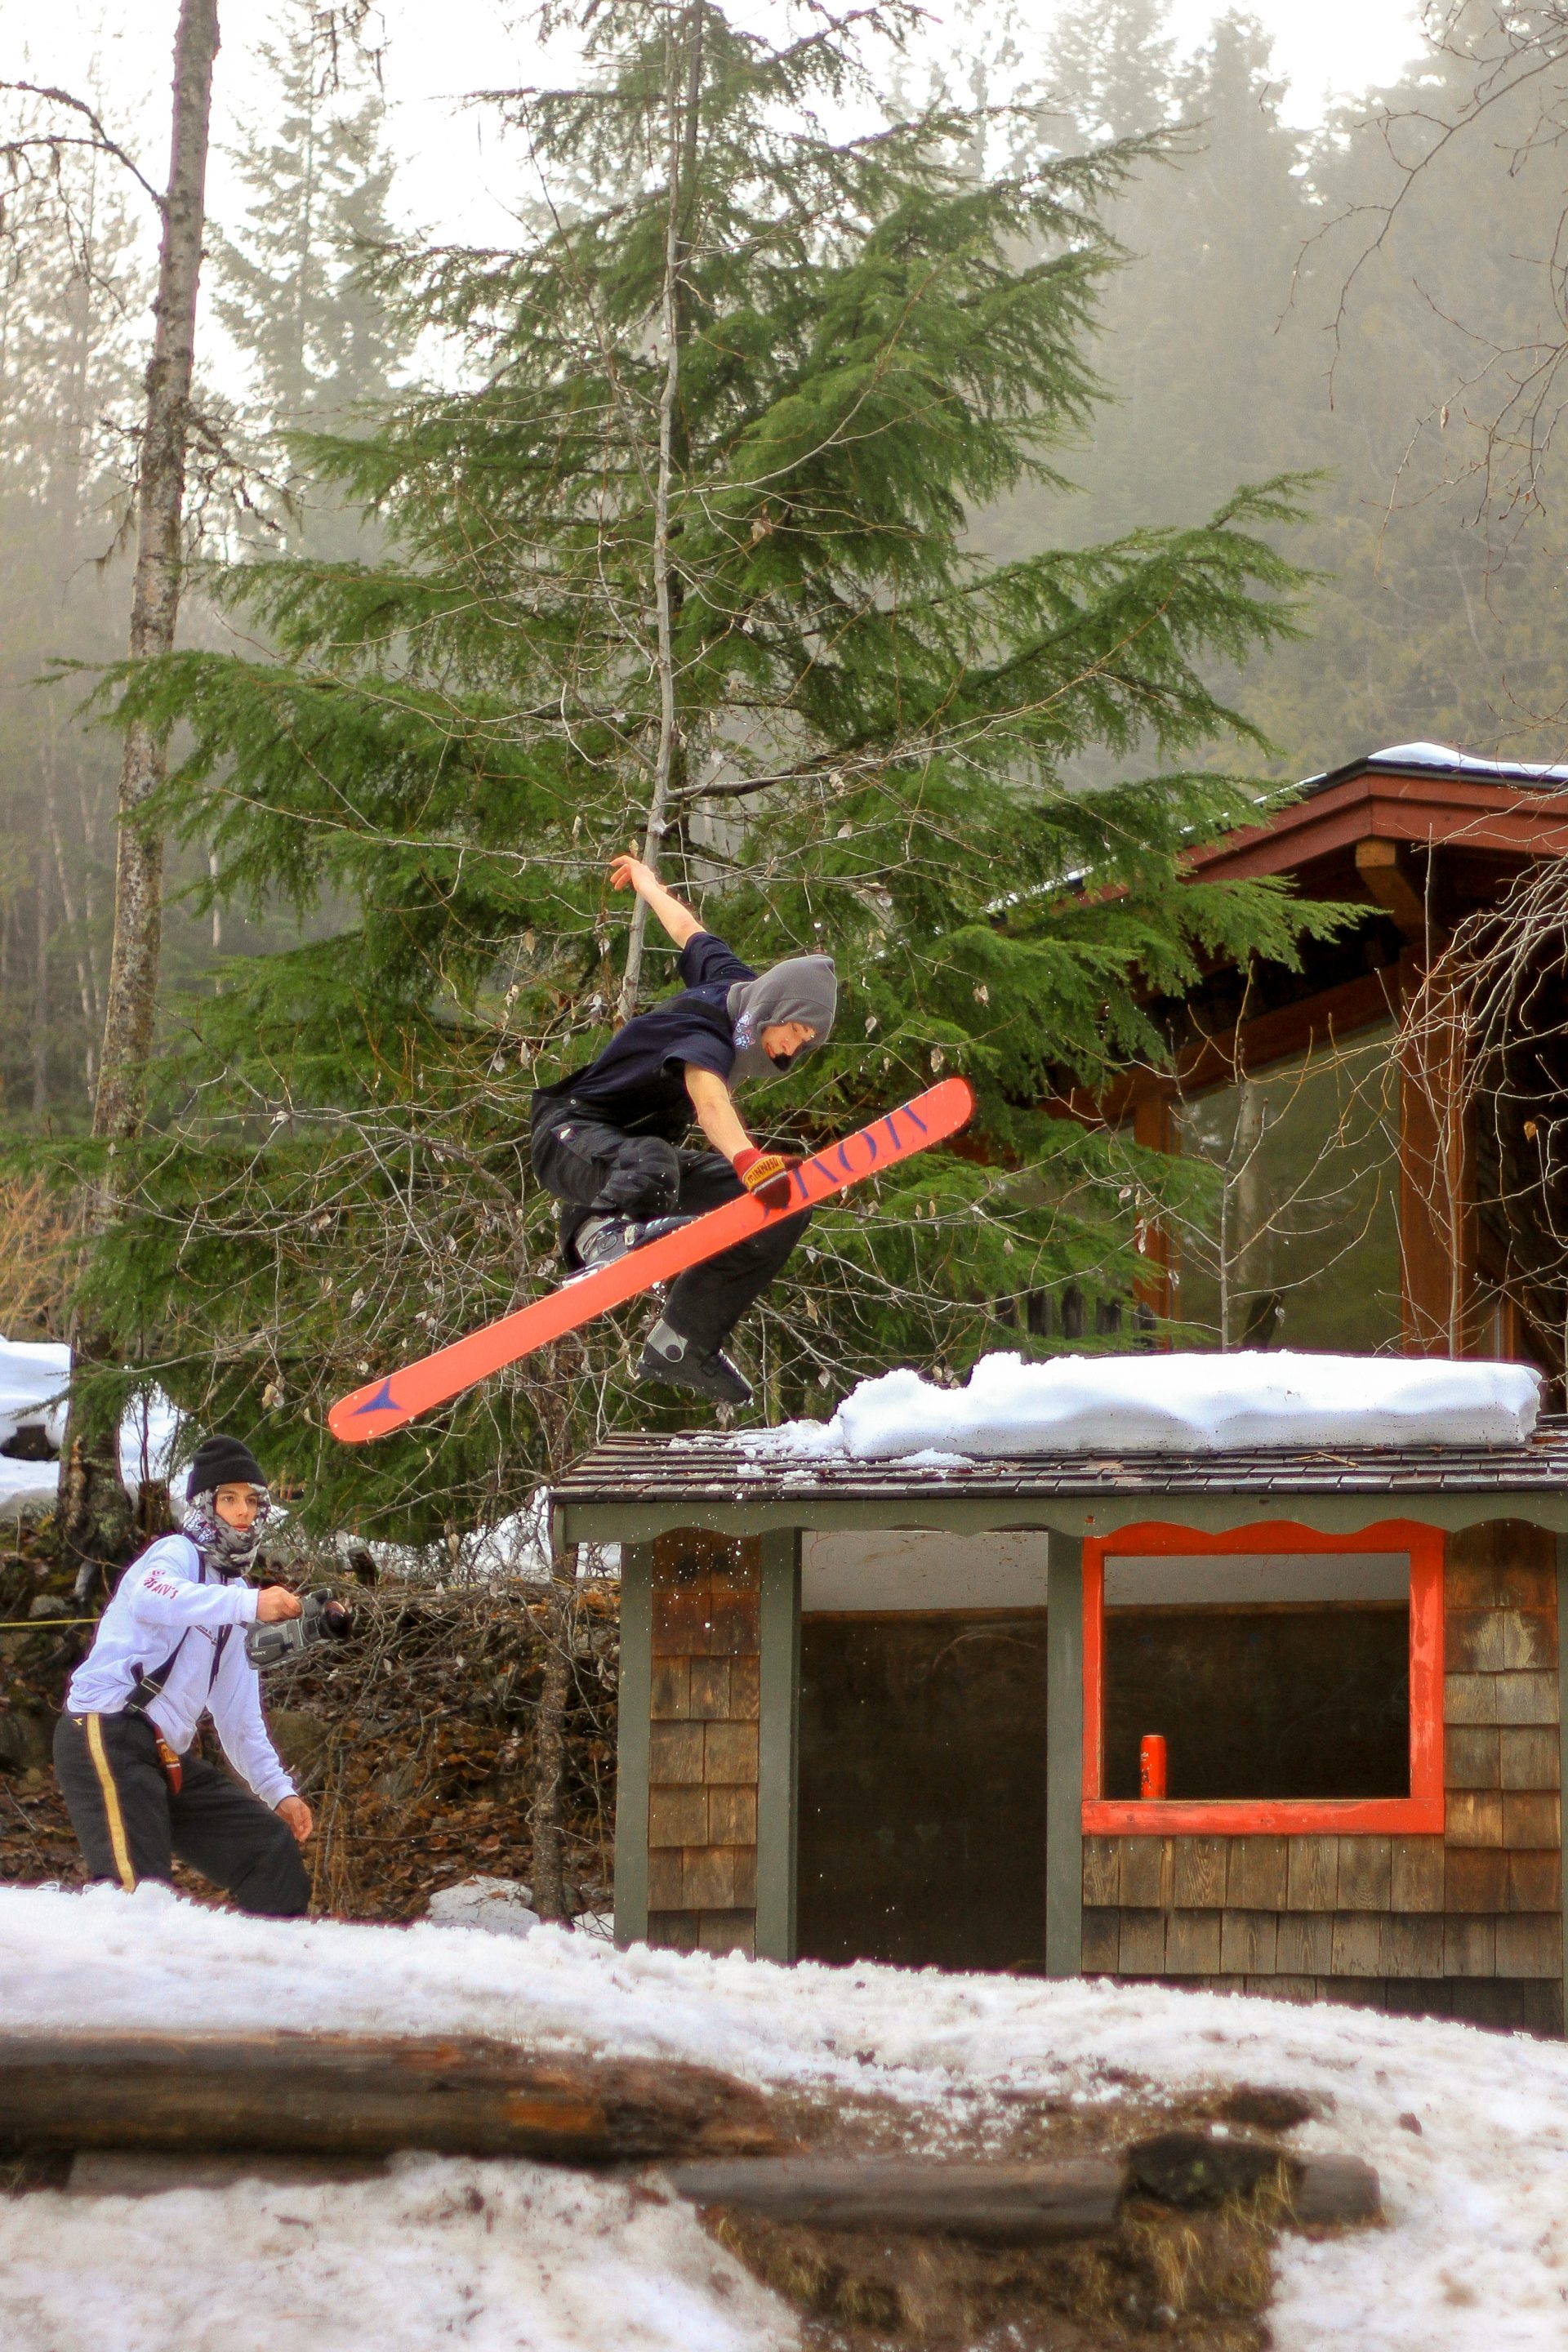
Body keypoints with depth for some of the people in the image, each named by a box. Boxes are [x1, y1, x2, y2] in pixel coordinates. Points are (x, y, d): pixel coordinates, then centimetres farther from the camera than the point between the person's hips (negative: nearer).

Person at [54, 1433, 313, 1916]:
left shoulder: (233, 1595, 24)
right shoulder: (177, 1554, -2)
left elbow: (239, 1714, 28)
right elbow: (149, 1599, -30)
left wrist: (277, 1789, 19)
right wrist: (250, 1604, -42)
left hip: (170, 1759, 9)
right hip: (108, 1741, -9)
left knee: (272, 1851, 8)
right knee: (140, 1890, -24)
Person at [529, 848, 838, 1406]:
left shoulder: (731, 981, 0)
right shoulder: (704, 1033, -28)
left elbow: (687, 928, 18)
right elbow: (710, 1101, -50)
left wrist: (645, 880, 39)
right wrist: (746, 1159, -70)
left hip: (641, 1151, 9)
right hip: (573, 1137, -9)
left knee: (784, 1208, -4)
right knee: (651, 1164, -43)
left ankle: (682, 1344, -4)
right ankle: (604, 1232, -68)